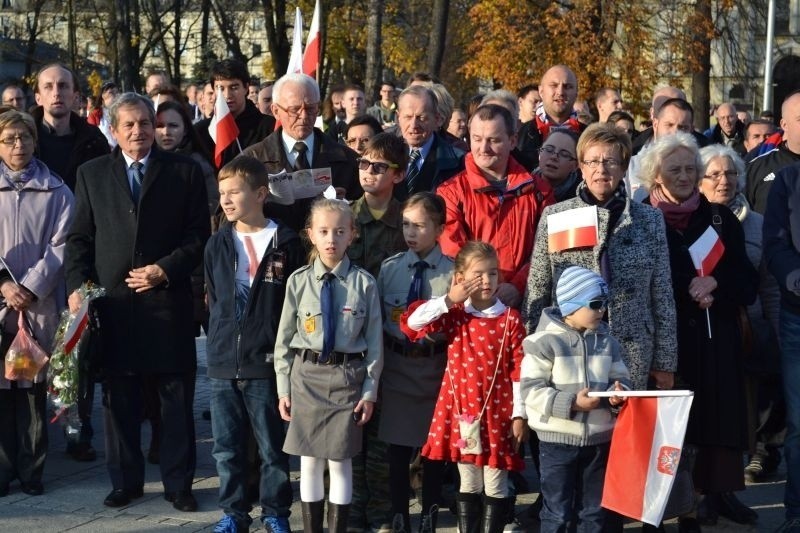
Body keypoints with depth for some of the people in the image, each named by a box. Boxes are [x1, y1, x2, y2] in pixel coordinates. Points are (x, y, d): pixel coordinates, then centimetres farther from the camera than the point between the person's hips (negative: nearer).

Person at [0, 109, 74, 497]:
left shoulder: (56, 192, 5)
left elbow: (60, 246, 0)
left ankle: (32, 469, 9)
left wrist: (31, 287, -9)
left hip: (40, 302, 0)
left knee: (34, 387, 1)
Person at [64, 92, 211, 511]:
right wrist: (77, 285, -4)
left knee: (177, 398, 3)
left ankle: (178, 484, 12)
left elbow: (198, 236, 2)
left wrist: (166, 269, -11)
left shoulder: (184, 172, 4)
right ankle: (125, 481, 19)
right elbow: (79, 237, 9)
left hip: (168, 300, -1)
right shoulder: (91, 174, 10)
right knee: (119, 398, 8)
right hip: (112, 302, 2)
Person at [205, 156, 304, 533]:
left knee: (272, 447, 5)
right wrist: (221, 337, 8)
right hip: (223, 363, 4)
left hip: (267, 363, -4)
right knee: (227, 448, 9)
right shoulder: (218, 244, 8)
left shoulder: (285, 244, -4)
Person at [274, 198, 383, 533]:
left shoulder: (364, 283, -4)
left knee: (340, 461, 5)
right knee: (309, 461, 9)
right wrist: (283, 388, 2)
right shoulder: (299, 281, -1)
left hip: (347, 376, -1)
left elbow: (374, 341, 0)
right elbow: (285, 338, 4)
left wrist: (370, 390, -2)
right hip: (306, 376, 2)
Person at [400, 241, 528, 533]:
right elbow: (409, 324, -10)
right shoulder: (453, 316, 1)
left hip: (498, 413, -2)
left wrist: (519, 415, -7)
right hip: (461, 411, 2)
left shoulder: (510, 319, -4)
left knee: (495, 486, 5)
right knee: (468, 484, 12)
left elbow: (519, 371, -4)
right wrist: (448, 301, -13)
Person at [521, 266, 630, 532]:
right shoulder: (545, 341, -11)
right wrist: (571, 403, -25)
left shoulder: (607, 341, 7)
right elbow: (531, 389, -16)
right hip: (558, 439, -5)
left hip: (599, 438, 6)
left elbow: (620, 378, 14)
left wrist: (618, 392, -11)